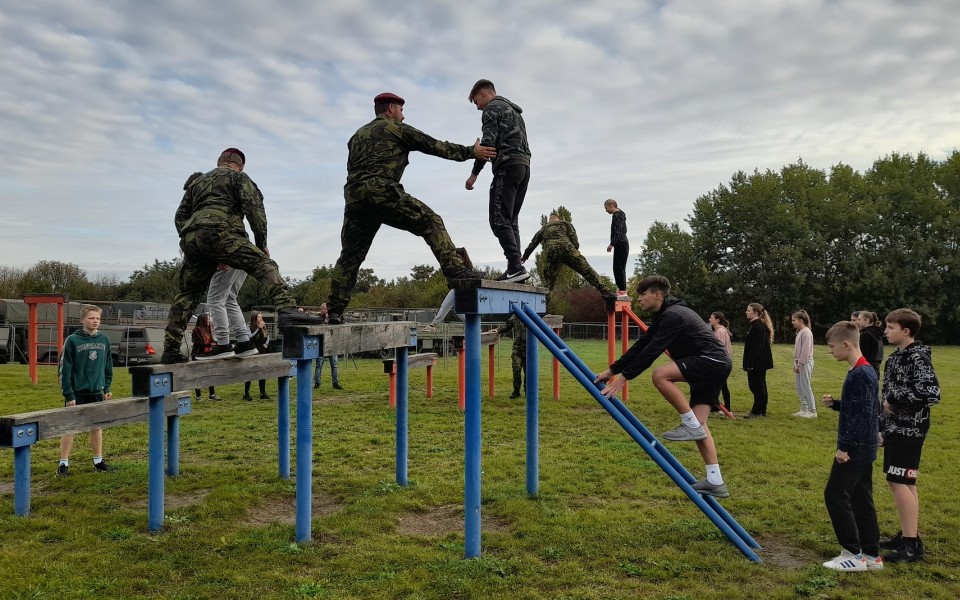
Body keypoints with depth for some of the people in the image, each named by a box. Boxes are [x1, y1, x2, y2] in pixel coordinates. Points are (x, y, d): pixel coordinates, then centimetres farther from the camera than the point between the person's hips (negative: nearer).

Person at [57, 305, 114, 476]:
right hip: (77, 392, -4)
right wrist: (68, 394, -13)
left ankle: (98, 460, 23)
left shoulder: (104, 340, 3)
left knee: (97, 427, 12)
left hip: (97, 392, 4)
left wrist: (107, 387, 9)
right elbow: (64, 369, -10)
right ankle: (63, 463, 13)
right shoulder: (72, 340, -10)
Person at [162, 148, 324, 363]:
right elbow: (254, 208, 2)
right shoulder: (238, 177, 18)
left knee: (186, 294, 16)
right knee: (264, 264, -15)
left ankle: (170, 350, 17)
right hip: (218, 232, -6)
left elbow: (180, 217, 31)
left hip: (190, 238, 6)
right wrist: (261, 243, 7)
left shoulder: (196, 181, 36)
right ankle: (286, 309, -41)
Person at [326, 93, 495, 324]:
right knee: (431, 222, -1)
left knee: (349, 257, 12)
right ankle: (455, 270, -15)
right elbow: (434, 146, 10)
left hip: (354, 197, 6)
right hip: (381, 192, -6)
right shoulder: (396, 129, 12)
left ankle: (335, 312, 10)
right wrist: (471, 152, 14)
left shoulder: (357, 135, 31)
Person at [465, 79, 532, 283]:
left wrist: (474, 173, -8)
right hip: (524, 166, 9)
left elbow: (488, 142, -10)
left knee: (499, 220, -13)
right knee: (510, 220, 7)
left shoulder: (492, 108, 3)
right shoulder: (515, 111, 30)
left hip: (507, 166, -9)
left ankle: (516, 267, -24)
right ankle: (516, 268, -2)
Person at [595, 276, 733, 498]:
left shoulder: (673, 315, -16)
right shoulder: (664, 315, 15)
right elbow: (641, 346, 16)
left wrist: (624, 377, -21)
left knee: (660, 375, -26)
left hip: (712, 360, -10)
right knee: (697, 424, 4)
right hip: (712, 365, 10)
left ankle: (691, 425, -14)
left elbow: (652, 351, -22)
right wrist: (612, 370, 12)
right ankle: (715, 482, 5)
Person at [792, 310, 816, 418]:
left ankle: (812, 411, 2)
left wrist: (799, 364, -18)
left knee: (805, 388, -5)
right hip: (799, 363, 10)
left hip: (805, 363, -10)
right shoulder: (800, 332, 14)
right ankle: (804, 409, 18)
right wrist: (795, 364, 14)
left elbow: (805, 350, -19)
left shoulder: (806, 332, -15)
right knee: (799, 387, 12)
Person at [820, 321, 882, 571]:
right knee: (860, 499, 14)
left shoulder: (859, 374, -21)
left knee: (835, 495, -3)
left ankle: (854, 554, 3)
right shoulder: (864, 371, 11)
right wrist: (835, 403, 7)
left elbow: (862, 415, -24)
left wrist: (845, 446, -22)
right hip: (863, 448, 10)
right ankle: (871, 555, 20)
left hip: (854, 449, -10)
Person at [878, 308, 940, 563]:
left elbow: (932, 394, -26)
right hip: (895, 429, 9)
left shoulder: (918, 358, -15)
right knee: (902, 483, 14)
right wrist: (882, 428, 19)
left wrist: (895, 401, -18)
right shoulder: (896, 357, 12)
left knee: (900, 483, -9)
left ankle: (913, 544, -3)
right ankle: (907, 535, 23)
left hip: (909, 430, -9)